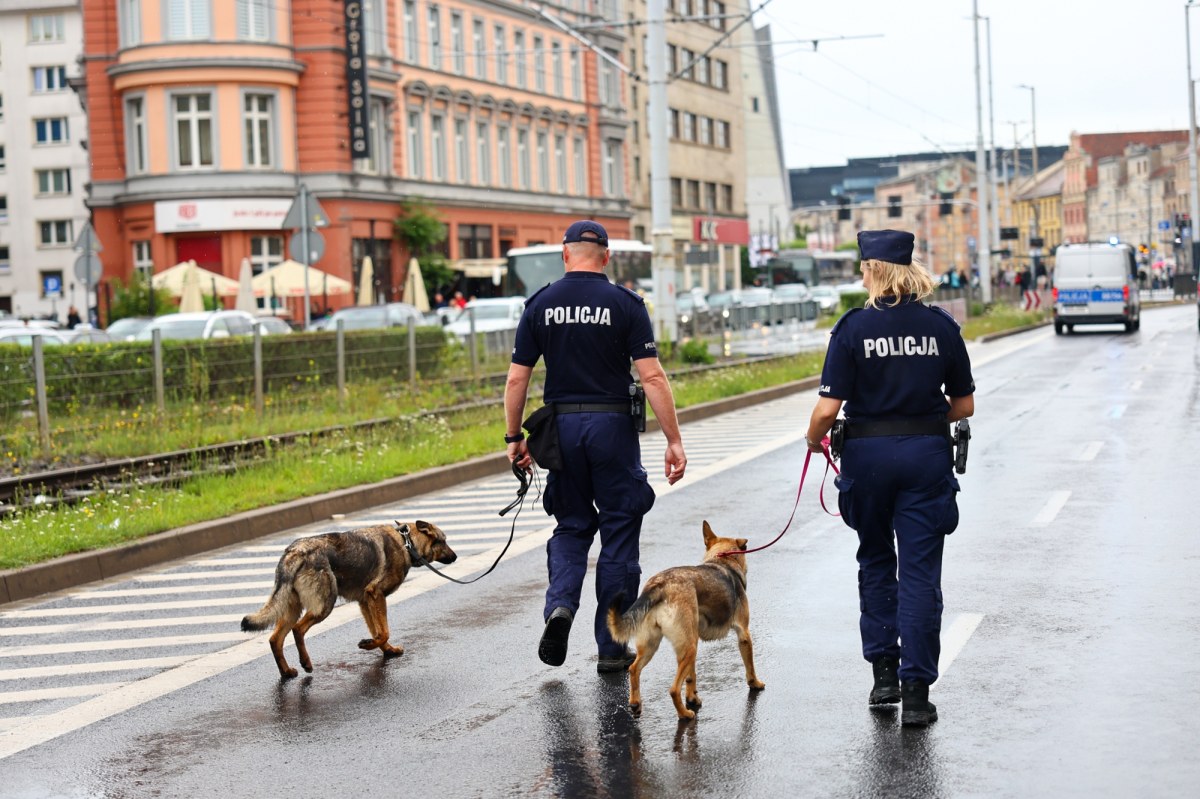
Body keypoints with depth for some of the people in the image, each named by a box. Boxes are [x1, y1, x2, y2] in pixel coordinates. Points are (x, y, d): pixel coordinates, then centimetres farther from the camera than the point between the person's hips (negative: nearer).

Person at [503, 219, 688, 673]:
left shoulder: (541, 305, 2)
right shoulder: (626, 305, -4)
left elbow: (517, 379, 1)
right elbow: (652, 378, -10)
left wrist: (514, 438, 11)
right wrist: (674, 441, -7)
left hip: (561, 427, 2)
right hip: (613, 425, -2)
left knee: (572, 526, 18)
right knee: (618, 534, 7)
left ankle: (560, 605, -8)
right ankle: (611, 649, 11)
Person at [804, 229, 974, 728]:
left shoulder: (854, 327, -8)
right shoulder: (941, 326, 0)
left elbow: (827, 409, -11)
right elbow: (964, 405, 5)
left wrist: (813, 439, 9)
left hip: (869, 454, -1)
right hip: (927, 455, 1)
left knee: (876, 561, 19)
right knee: (920, 572, 3)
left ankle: (884, 672, 19)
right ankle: (915, 692, 0)